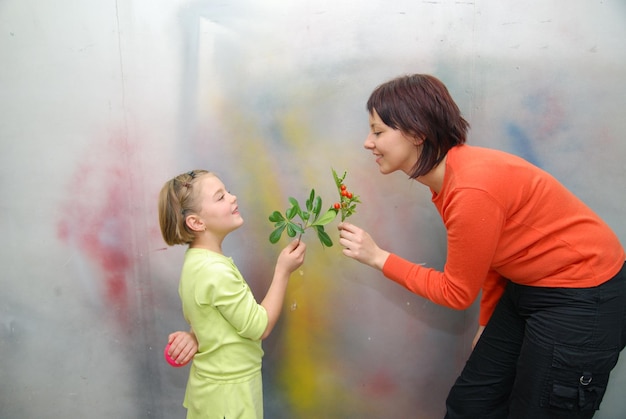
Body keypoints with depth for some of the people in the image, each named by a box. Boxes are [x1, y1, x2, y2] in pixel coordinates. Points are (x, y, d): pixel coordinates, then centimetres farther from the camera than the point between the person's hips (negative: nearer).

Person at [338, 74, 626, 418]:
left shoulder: (472, 190, -31)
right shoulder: (447, 174, -4)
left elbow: (457, 292, -18)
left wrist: (378, 257, -14)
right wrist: (487, 323, 15)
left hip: (581, 299, -8)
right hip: (527, 286, 8)